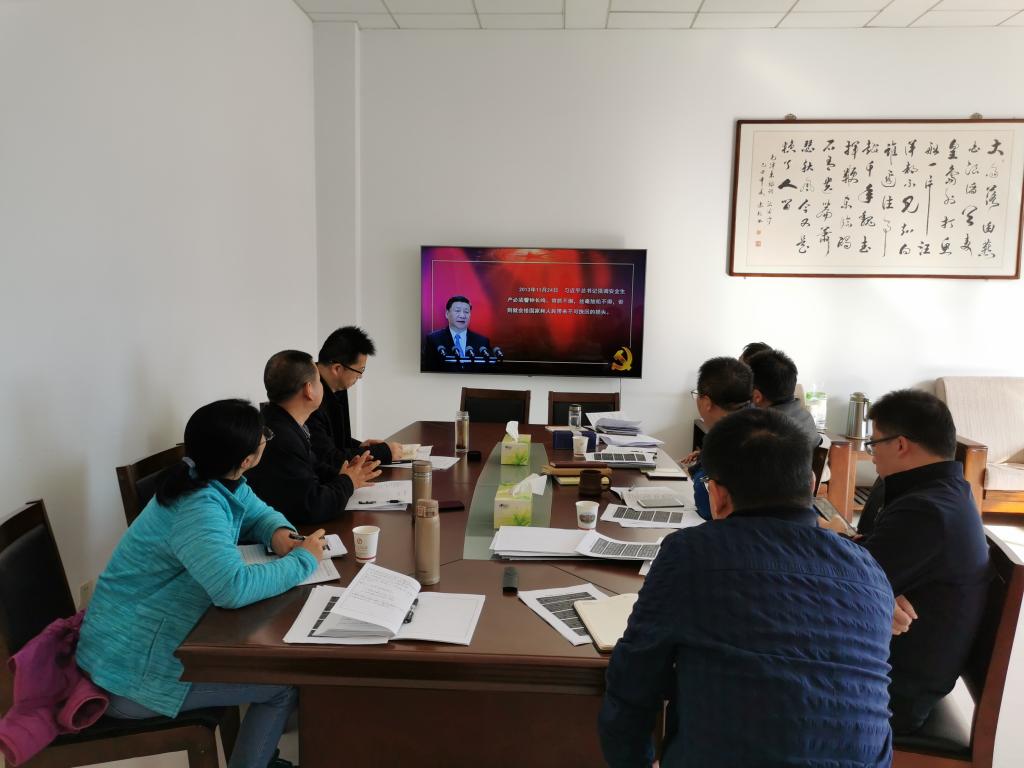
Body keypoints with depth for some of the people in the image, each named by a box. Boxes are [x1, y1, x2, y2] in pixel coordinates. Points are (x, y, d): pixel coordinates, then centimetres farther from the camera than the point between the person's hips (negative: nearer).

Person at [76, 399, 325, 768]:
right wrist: (302, 561, -29)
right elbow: (234, 587, -45)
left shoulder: (222, 482, -3)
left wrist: (279, 533, -11)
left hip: (148, 636, 9)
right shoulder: (198, 509, -31)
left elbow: (259, 514, 13)